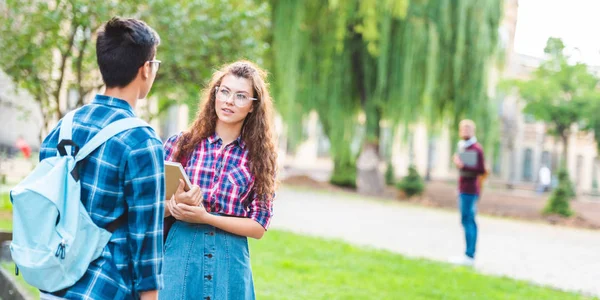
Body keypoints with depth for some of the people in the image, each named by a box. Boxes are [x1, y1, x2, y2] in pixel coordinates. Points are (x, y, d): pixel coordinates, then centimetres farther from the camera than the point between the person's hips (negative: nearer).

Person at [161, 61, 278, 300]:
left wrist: (206, 217, -14)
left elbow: (259, 226, -3)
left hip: (230, 261, 1)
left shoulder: (260, 155, 1)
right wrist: (175, 203, -19)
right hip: (180, 253, 0)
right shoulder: (182, 144, 1)